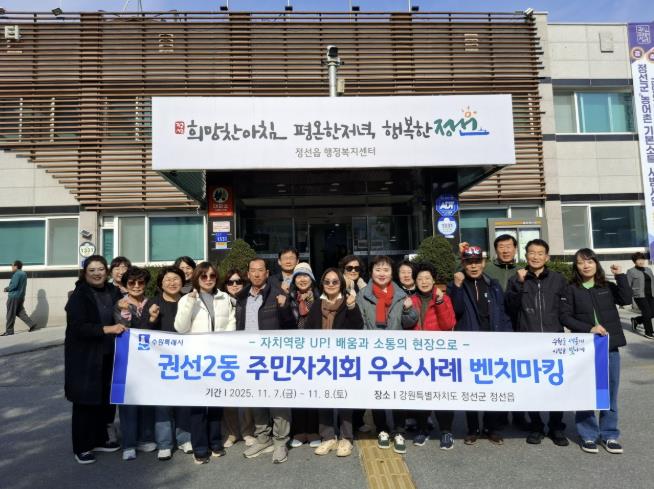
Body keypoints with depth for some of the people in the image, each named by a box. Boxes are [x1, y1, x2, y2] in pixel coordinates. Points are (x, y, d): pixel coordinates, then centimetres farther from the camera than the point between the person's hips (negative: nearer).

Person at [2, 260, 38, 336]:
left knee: (10, 314, 0)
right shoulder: (24, 274, 13)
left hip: (14, 296, -9)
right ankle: (32, 324, 5)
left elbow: (14, 285, -22)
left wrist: (7, 289, -5)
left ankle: (9, 331, 6)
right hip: (21, 296, 9)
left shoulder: (17, 274, -16)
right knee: (20, 312, 14)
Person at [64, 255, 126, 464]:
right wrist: (107, 329, -27)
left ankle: (100, 439, 29)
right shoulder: (79, 295, -10)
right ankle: (81, 447, 19)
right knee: (85, 401, 4)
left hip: (108, 356, 5)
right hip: (84, 358, -5)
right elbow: (78, 327, -21)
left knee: (105, 399, 12)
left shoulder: (114, 292, 5)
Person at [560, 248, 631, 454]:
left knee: (609, 392, 9)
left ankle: (609, 434, 22)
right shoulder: (571, 290, -1)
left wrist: (620, 276, -12)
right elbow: (565, 316, -6)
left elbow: (626, 299, -9)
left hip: (610, 346, 2)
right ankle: (588, 435, 15)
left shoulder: (608, 287, 7)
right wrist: (588, 329, -16)